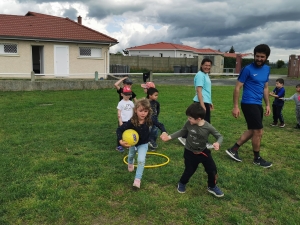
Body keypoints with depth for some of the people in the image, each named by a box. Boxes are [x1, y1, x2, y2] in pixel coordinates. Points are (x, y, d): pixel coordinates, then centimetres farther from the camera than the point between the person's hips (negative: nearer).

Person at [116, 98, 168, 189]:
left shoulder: (149, 120, -30)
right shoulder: (131, 122, -36)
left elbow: (160, 125, -17)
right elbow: (119, 129, -31)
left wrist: (164, 132, -36)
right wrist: (120, 141, -46)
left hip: (143, 143, -1)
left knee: (141, 160, -14)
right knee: (131, 155, 30)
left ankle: (137, 179, 3)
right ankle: (130, 163, 66)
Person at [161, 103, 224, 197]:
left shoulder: (208, 127, -24)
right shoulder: (189, 123, -18)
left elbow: (220, 136, -12)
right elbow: (182, 131, 0)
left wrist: (218, 143, -35)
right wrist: (169, 137, -5)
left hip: (203, 151, 0)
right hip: (190, 152, 0)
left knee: (212, 170, 3)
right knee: (189, 171, 10)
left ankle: (212, 187, 32)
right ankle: (181, 184, 42)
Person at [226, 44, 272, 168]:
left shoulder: (267, 69, 10)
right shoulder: (247, 69, -12)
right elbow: (237, 87, -11)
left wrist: (267, 104, 15)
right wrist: (235, 106, -15)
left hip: (258, 104, 8)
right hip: (249, 104, -8)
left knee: (252, 130, 13)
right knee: (258, 131, -2)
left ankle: (233, 149, 24)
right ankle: (257, 159, 17)